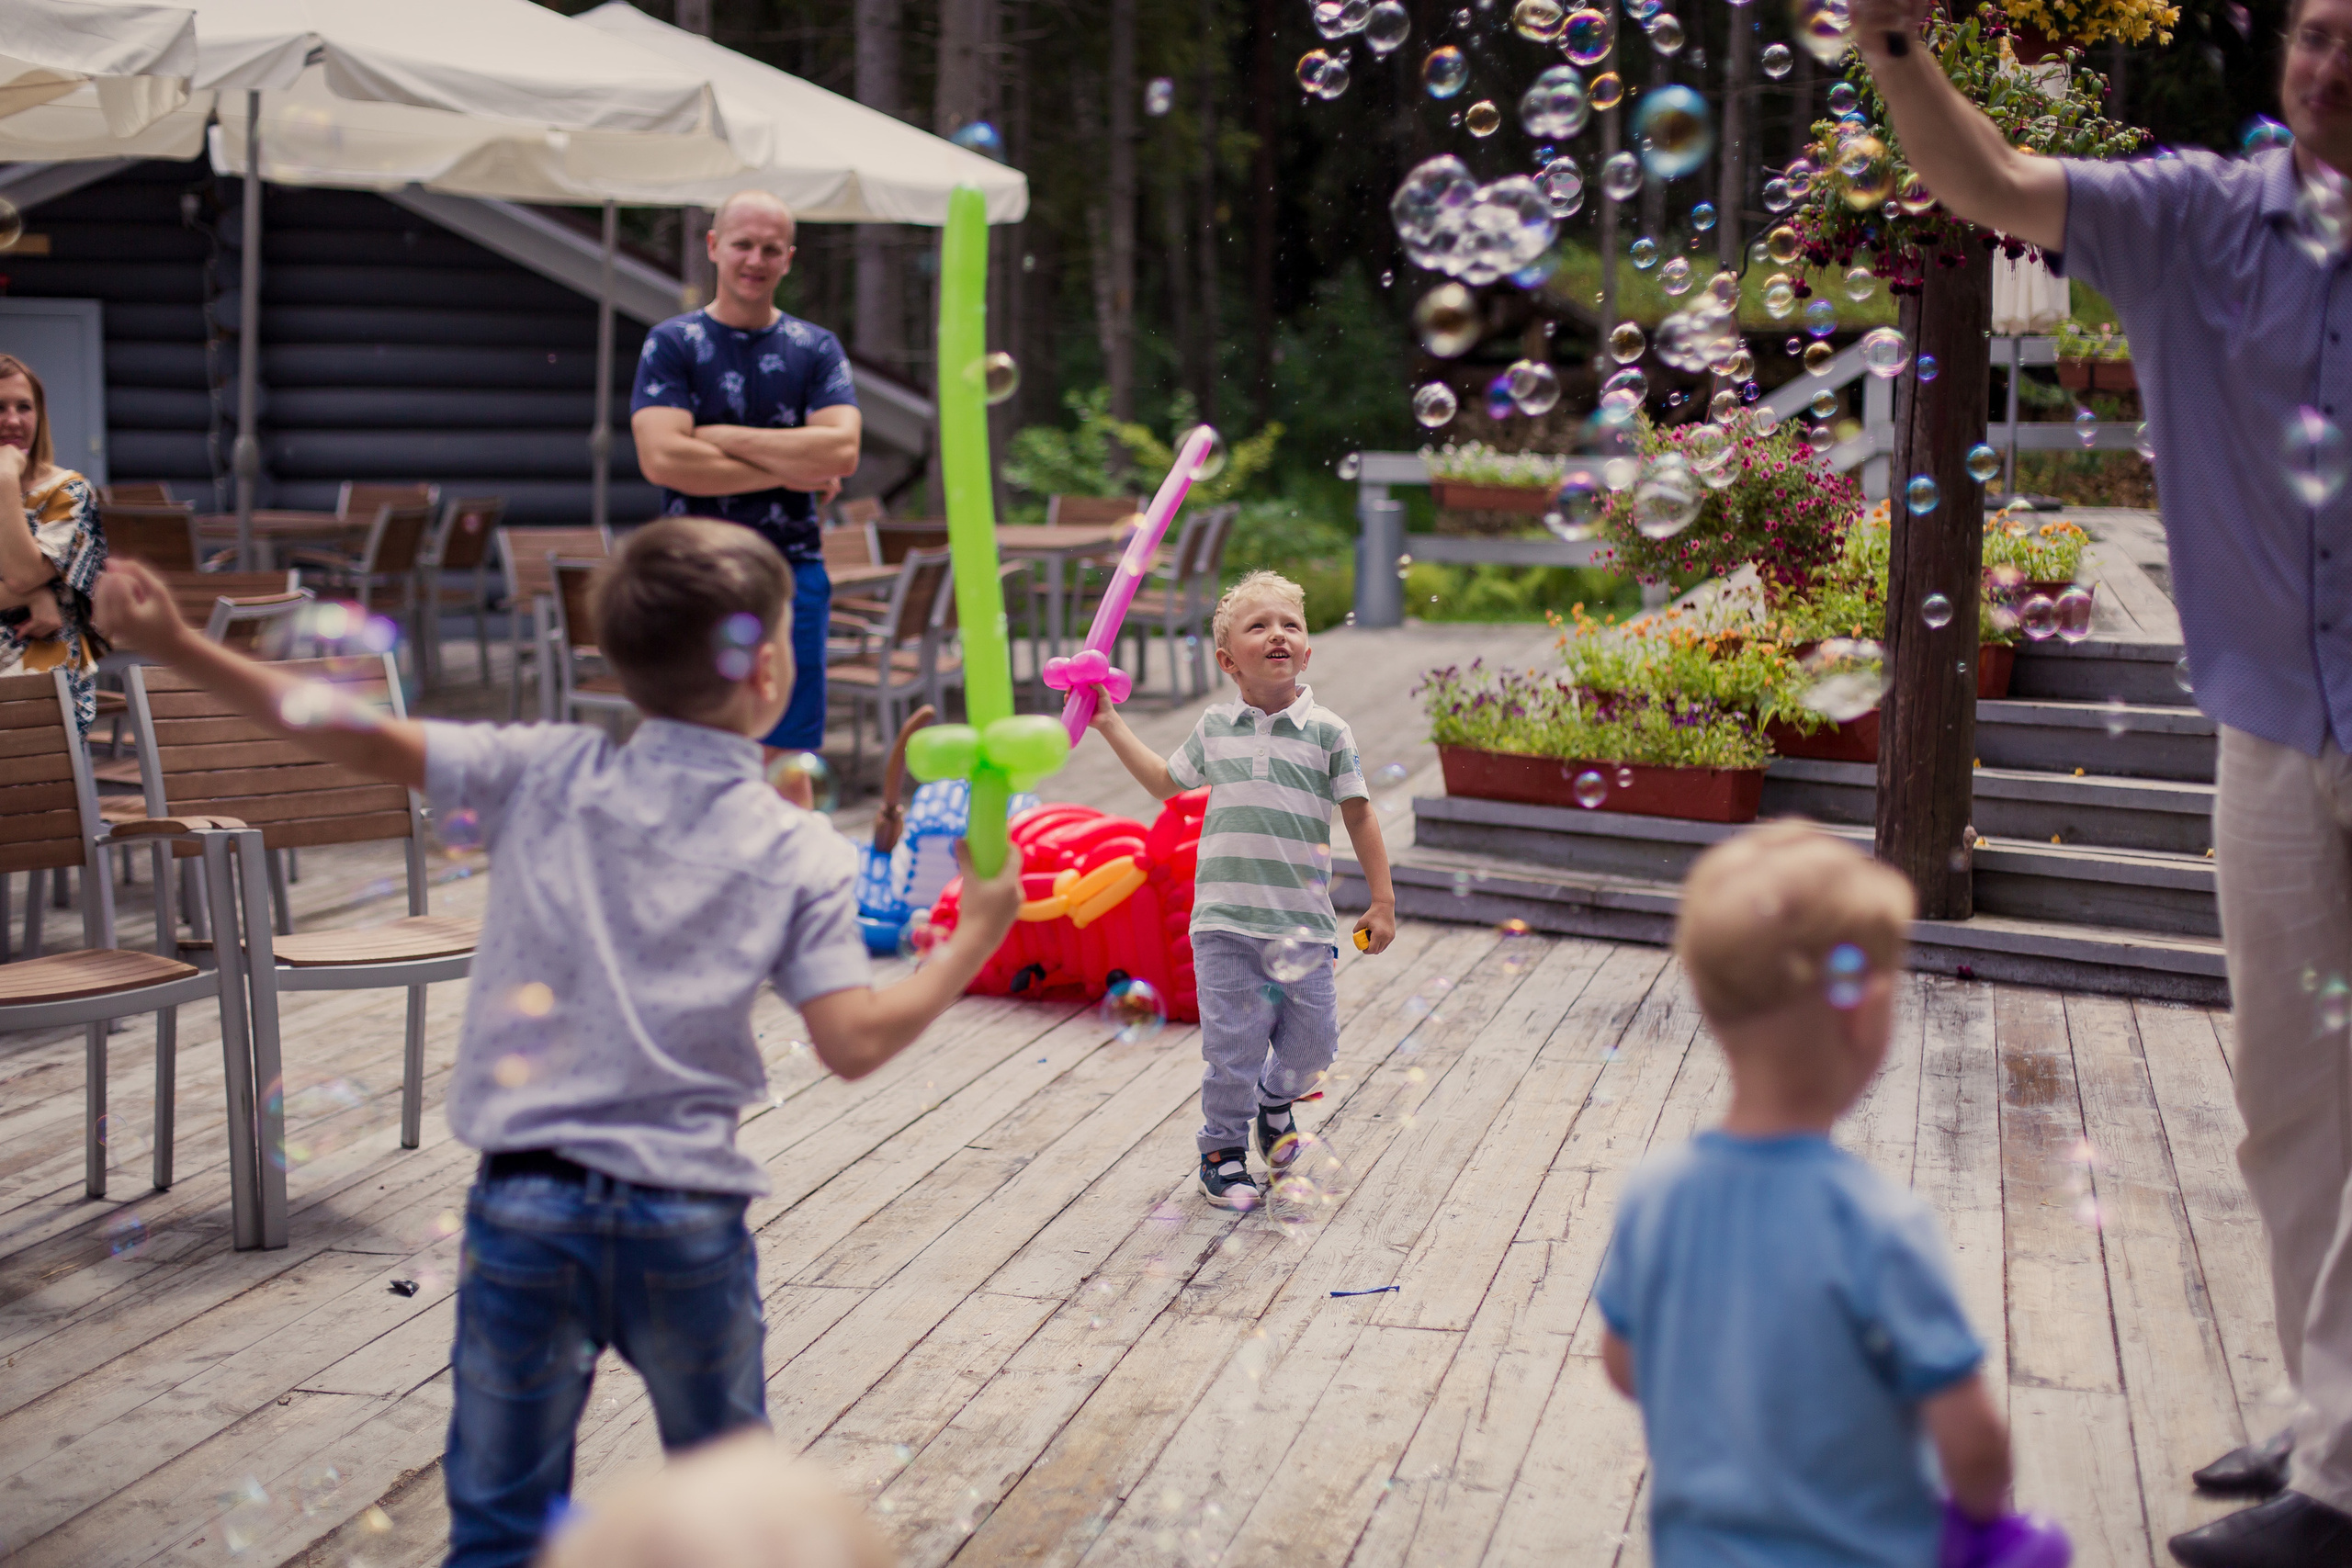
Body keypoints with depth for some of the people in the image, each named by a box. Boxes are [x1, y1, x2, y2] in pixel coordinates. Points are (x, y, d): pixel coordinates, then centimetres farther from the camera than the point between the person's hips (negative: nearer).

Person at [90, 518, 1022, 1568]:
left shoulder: (547, 774, -1)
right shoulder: (802, 852, -4)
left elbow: (365, 743, -6)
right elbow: (852, 1043, -10)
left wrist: (179, 647, -3)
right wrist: (974, 938, 3)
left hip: (525, 1205, 1)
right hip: (687, 1222, -1)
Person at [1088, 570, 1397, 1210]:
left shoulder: (1327, 730, 0)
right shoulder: (1214, 727, 6)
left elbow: (1359, 815, 5)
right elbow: (1168, 782, 25)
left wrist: (1382, 901, 3)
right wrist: (1112, 725, 23)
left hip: (1303, 921, 0)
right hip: (1225, 919, 0)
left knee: (1313, 1040, 5)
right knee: (1232, 1045, 0)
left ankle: (1276, 1100, 37)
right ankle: (1223, 1150, 19)